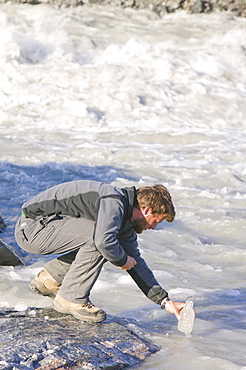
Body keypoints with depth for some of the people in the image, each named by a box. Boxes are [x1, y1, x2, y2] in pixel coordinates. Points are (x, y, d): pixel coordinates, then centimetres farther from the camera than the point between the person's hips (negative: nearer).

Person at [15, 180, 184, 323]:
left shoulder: (126, 223, 11)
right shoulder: (113, 202, -20)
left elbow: (137, 263, 17)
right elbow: (104, 240, -35)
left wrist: (165, 301, 14)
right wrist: (122, 259, -14)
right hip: (31, 227, -10)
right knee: (96, 236, -23)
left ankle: (49, 278, 17)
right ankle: (71, 299, -13)